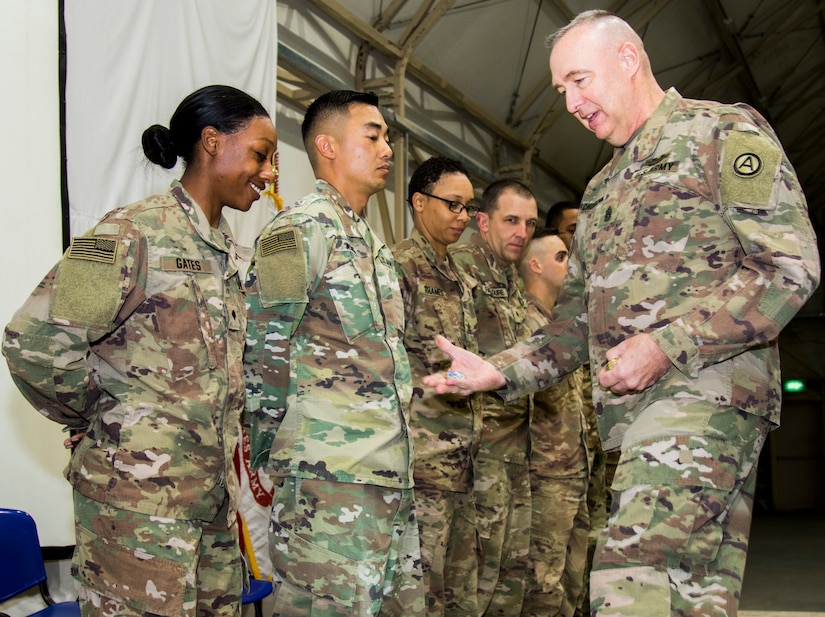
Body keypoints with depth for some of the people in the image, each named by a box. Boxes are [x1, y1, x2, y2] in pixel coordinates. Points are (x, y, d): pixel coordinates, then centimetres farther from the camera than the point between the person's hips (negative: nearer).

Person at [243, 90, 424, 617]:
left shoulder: (372, 243, 21)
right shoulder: (301, 229, -8)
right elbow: (261, 354, -11)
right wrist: (273, 459, -4)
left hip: (391, 477, 9)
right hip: (331, 479, -9)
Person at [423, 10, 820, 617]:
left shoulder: (723, 131, 4)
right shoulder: (603, 189, 28)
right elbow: (577, 322, 26)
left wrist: (667, 345, -15)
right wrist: (499, 372, 9)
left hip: (703, 390, -7)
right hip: (629, 409, 8)